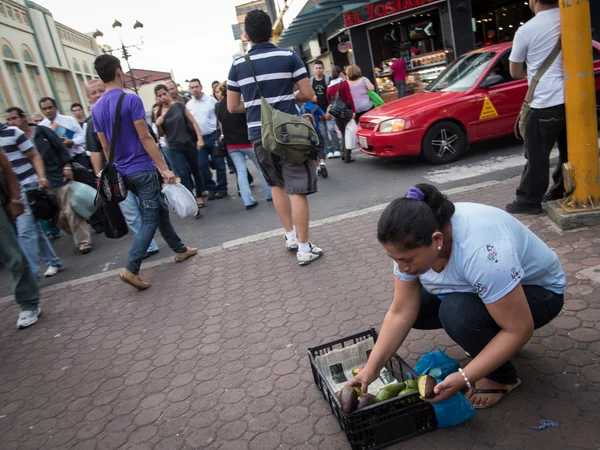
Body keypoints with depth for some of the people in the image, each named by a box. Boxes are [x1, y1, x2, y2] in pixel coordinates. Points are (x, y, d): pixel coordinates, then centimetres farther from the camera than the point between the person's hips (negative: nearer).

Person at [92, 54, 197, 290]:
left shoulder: (96, 109, 8)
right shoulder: (131, 100, -13)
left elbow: (105, 147, 11)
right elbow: (145, 138, -17)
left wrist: (116, 172, 20)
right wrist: (165, 168, -15)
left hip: (123, 172, 8)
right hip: (142, 169, -8)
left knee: (160, 209, 19)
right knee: (151, 218, -2)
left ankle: (180, 250, 30)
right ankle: (131, 269, -8)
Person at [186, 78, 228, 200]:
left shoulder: (211, 100, -1)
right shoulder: (188, 105, 7)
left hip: (213, 136, -3)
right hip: (198, 139, 3)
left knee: (219, 164, 2)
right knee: (202, 165, 4)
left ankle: (222, 188, 12)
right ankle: (210, 188, 16)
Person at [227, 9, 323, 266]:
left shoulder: (238, 65, 6)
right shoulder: (289, 57, -1)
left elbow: (232, 107, 9)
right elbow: (308, 94, -1)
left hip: (259, 135, 3)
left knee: (277, 185, 21)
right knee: (297, 189, -2)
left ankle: (290, 235, 25)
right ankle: (304, 248, 1)